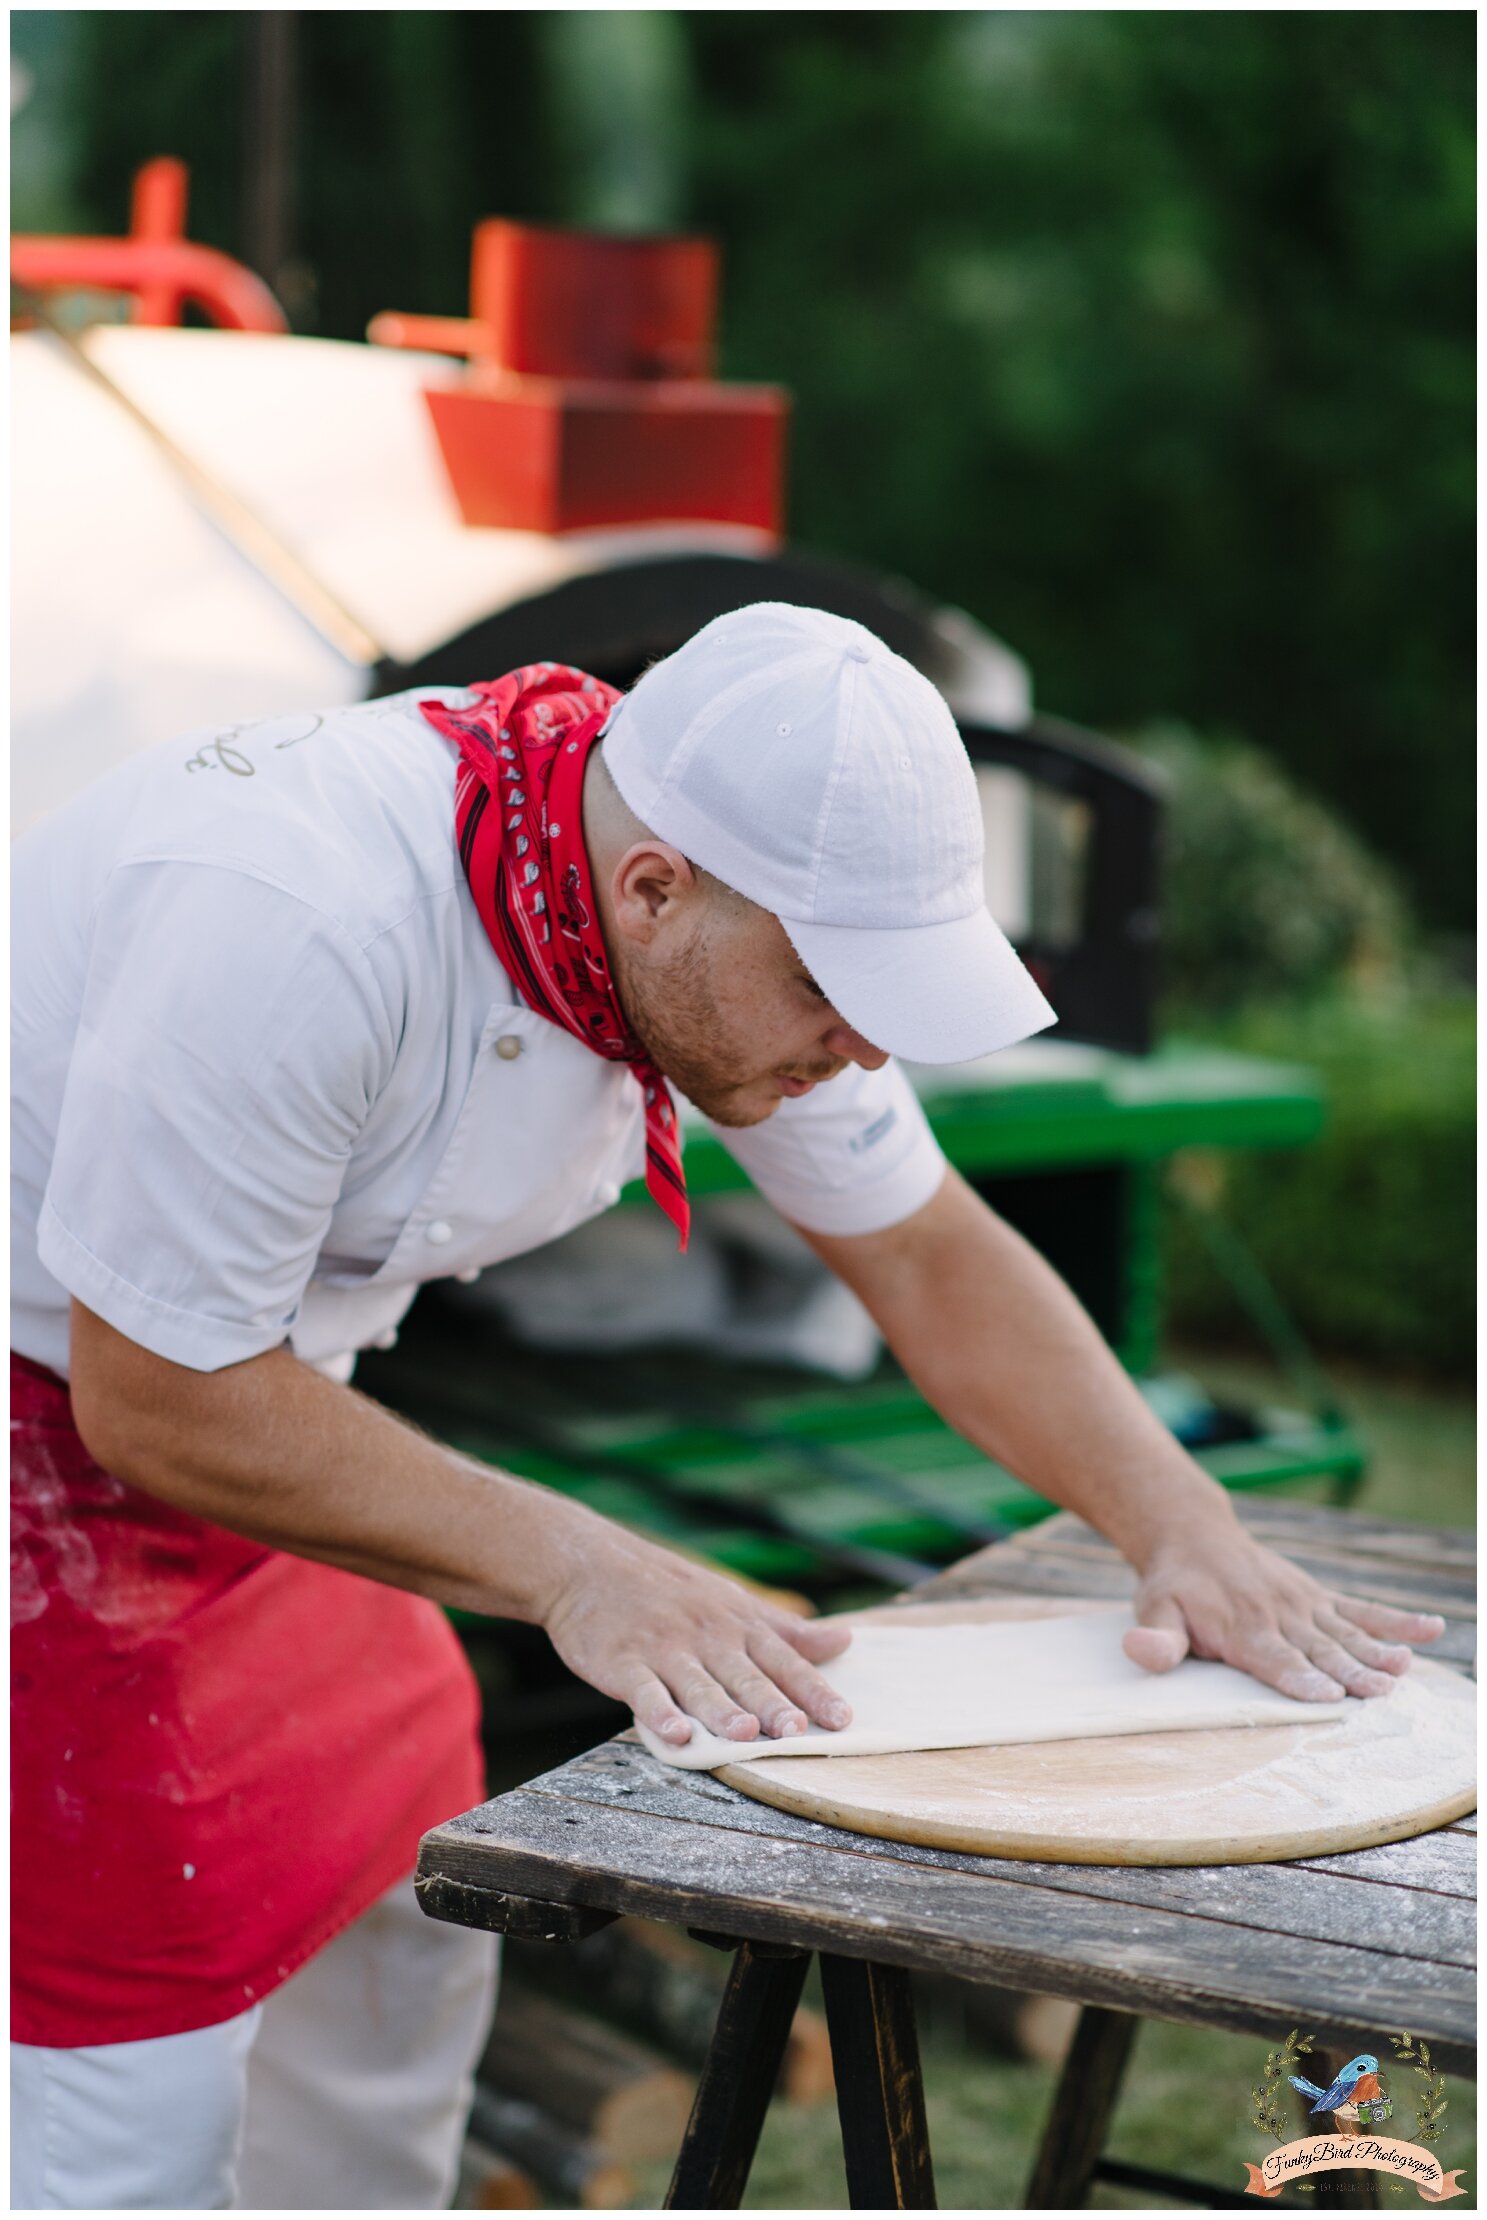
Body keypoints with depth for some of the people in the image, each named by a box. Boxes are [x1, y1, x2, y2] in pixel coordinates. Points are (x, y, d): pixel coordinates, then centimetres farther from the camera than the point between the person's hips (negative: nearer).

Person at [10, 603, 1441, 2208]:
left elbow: (931, 1255, 0)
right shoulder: (298, 928, -36)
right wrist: (570, 1568, -30)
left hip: (215, 1390, 8)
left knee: (390, 1926, 14)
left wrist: (1186, 1531, -12)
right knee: (136, 2039, -9)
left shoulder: (740, 927, -12)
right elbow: (156, 1397, -29)